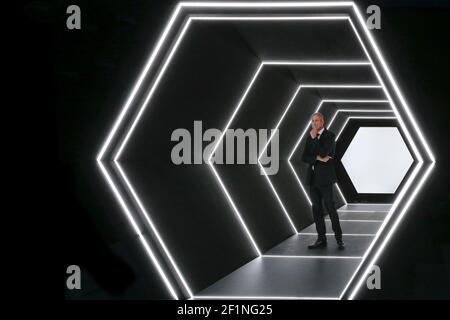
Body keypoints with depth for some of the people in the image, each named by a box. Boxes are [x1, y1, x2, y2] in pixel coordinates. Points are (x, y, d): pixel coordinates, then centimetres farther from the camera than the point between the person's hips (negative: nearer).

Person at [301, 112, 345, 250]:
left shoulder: (330, 135, -7)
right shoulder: (310, 137, 11)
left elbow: (323, 153, -21)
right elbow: (304, 158, 3)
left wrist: (314, 138, -16)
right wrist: (318, 159, -13)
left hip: (325, 178, -6)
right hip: (313, 177, 6)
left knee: (330, 207, -6)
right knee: (317, 209, 5)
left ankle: (339, 238, 3)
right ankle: (321, 239, 9)